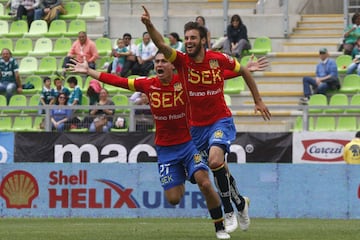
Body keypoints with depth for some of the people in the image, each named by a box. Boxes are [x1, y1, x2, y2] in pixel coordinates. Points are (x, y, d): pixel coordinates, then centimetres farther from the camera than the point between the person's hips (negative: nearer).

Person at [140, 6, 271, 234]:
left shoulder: (218, 59, -11)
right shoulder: (182, 61, -9)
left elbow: (244, 71, 6)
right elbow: (162, 45, -27)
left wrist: (258, 101, 7)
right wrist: (149, 25, -45)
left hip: (221, 120, -3)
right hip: (196, 125, 3)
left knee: (215, 159, -26)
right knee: (219, 168, 11)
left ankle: (229, 211, -12)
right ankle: (240, 202, 37)